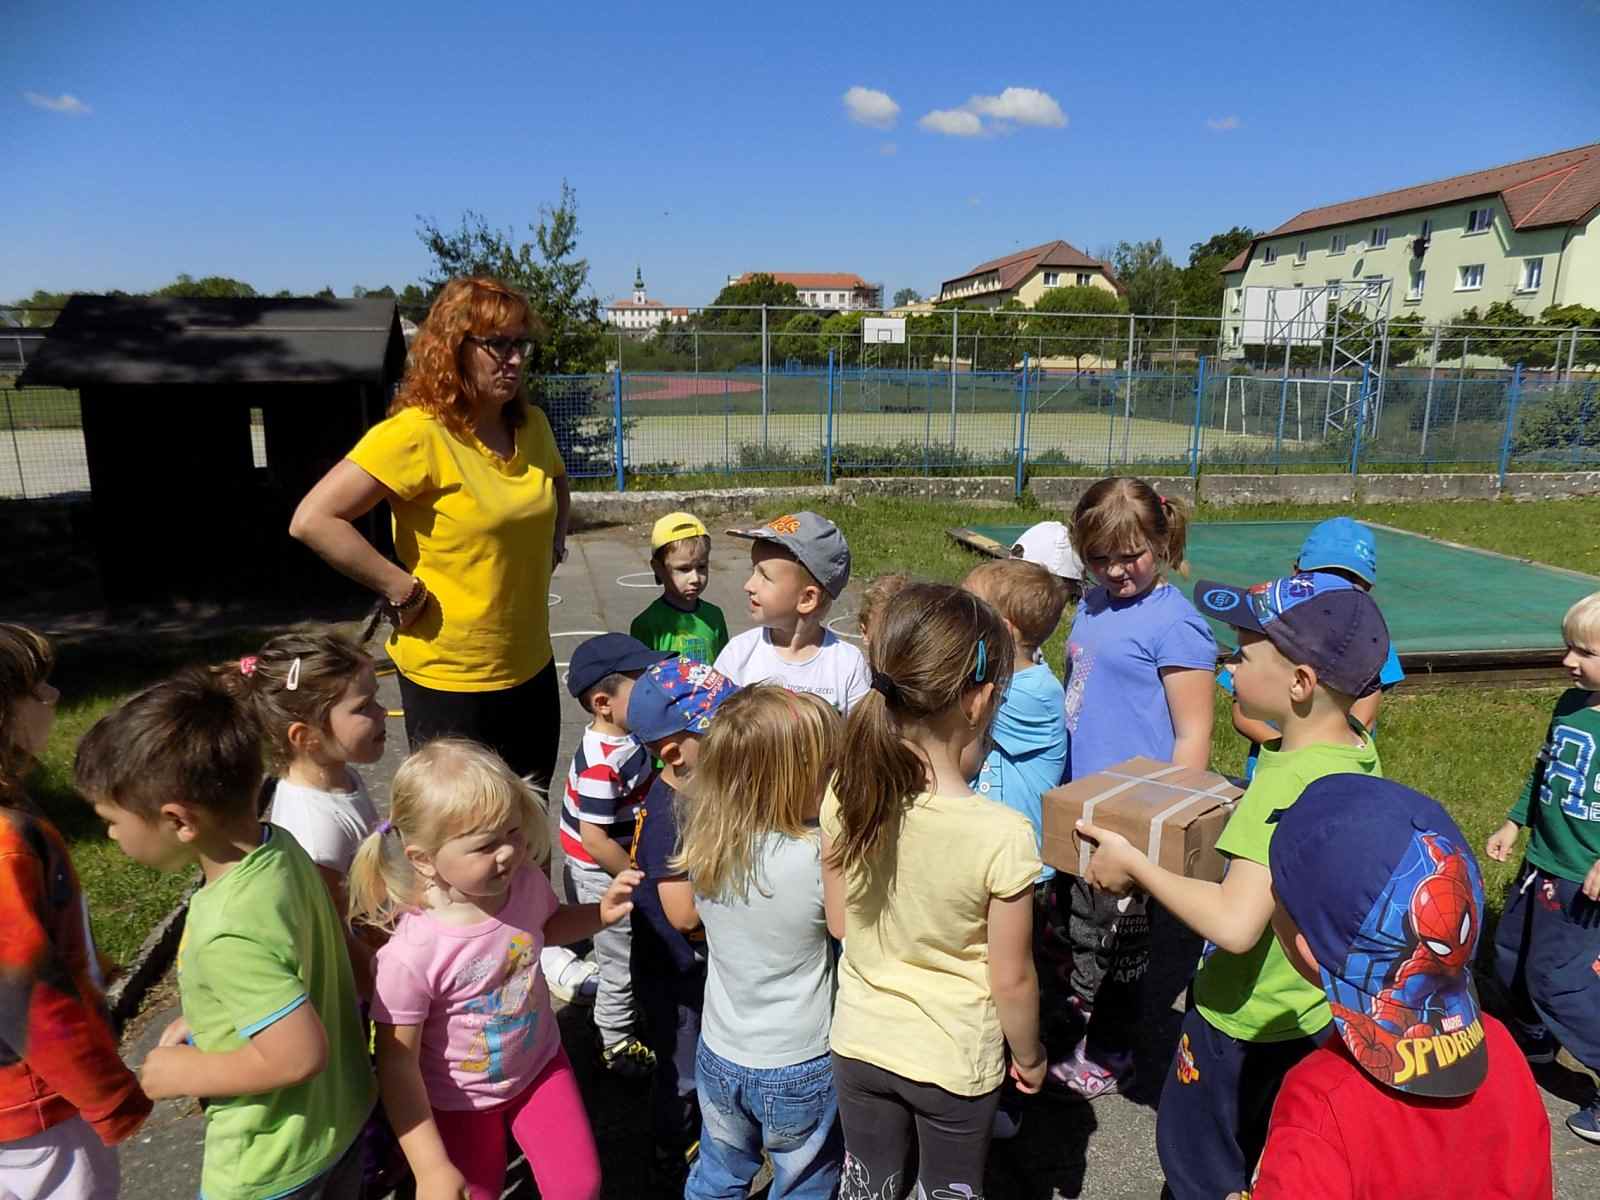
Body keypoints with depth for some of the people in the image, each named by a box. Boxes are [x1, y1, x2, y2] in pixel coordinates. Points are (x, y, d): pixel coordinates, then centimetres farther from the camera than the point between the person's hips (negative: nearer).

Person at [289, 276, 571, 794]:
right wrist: (404, 591, -21)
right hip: (450, 679, -7)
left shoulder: (531, 425, 3)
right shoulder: (417, 434, -19)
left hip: (532, 668, 7)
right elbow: (312, 520, -23)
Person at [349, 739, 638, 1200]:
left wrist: (600, 912, -13)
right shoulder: (412, 955, -35)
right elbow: (397, 1063, -23)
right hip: (460, 1101, -3)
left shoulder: (526, 882, -20)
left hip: (540, 1063, 4)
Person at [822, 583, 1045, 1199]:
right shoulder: (1003, 835, -29)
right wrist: (1029, 1056, 2)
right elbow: (1011, 978, -17)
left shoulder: (844, 797, -18)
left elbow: (839, 923, -4)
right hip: (955, 1062, -2)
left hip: (859, 1042, 3)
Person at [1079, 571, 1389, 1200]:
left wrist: (1134, 863, -27)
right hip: (1315, 1012, 8)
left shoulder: (1290, 781, -33)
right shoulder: (1357, 753, -7)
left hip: (1246, 1020, -8)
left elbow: (1234, 923, -37)